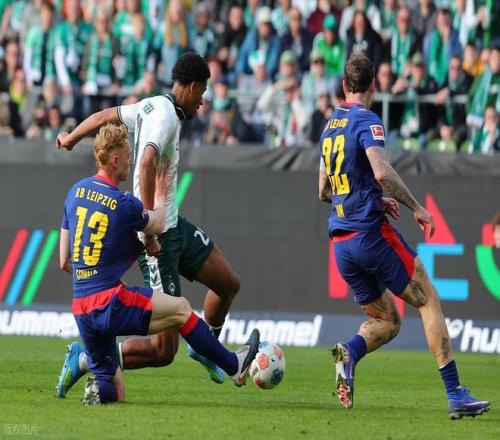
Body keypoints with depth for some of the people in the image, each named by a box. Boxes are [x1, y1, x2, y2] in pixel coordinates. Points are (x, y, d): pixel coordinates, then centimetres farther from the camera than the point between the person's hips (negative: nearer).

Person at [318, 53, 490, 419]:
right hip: (372, 232, -7)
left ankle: (350, 352, -18)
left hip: (341, 243, 7)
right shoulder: (366, 121, -8)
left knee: (386, 322, 14)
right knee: (429, 301, 3)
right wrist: (417, 207, -13)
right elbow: (382, 172, -24)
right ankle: (455, 395, -3)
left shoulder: (330, 126, 16)